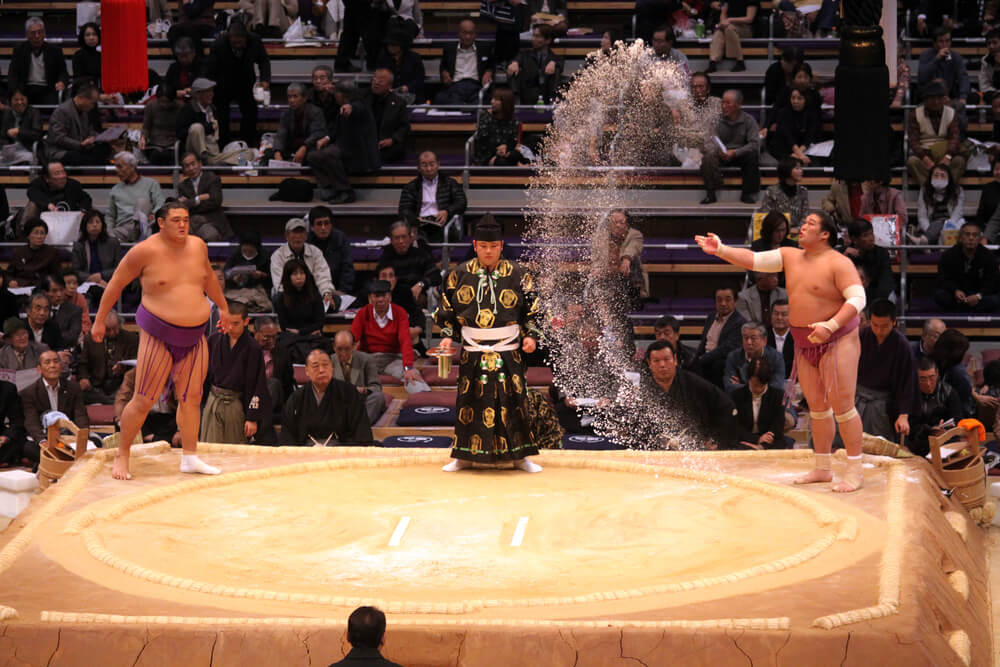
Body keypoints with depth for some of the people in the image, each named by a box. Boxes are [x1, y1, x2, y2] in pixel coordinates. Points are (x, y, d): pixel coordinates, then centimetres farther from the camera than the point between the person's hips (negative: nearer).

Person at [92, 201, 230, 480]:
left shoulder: (197, 246, 4)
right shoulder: (146, 250, -12)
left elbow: (208, 277, 24)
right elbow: (116, 282, -2)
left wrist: (223, 307, 35)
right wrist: (99, 320, 2)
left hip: (194, 336, 5)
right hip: (158, 336, -5)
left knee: (191, 398, 9)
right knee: (143, 401, -4)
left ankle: (190, 457, 20)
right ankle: (122, 457, 9)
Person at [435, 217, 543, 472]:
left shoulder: (517, 275, 1)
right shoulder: (460, 275, 3)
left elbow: (533, 311, 7)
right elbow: (447, 311, 12)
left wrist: (531, 335, -7)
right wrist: (447, 335, -1)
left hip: (509, 352, -1)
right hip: (473, 352, 1)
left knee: (514, 401, -1)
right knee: (469, 401, 2)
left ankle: (520, 456, 9)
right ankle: (464, 456, 13)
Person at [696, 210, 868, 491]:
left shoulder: (838, 263, -12)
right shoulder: (790, 257, 9)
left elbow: (857, 299, -20)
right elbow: (753, 260, 4)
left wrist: (830, 326, -31)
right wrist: (720, 250, -8)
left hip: (837, 340, -7)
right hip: (806, 345, 7)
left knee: (842, 406, -9)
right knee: (817, 406, 11)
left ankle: (855, 472, -6)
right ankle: (822, 469, 18)